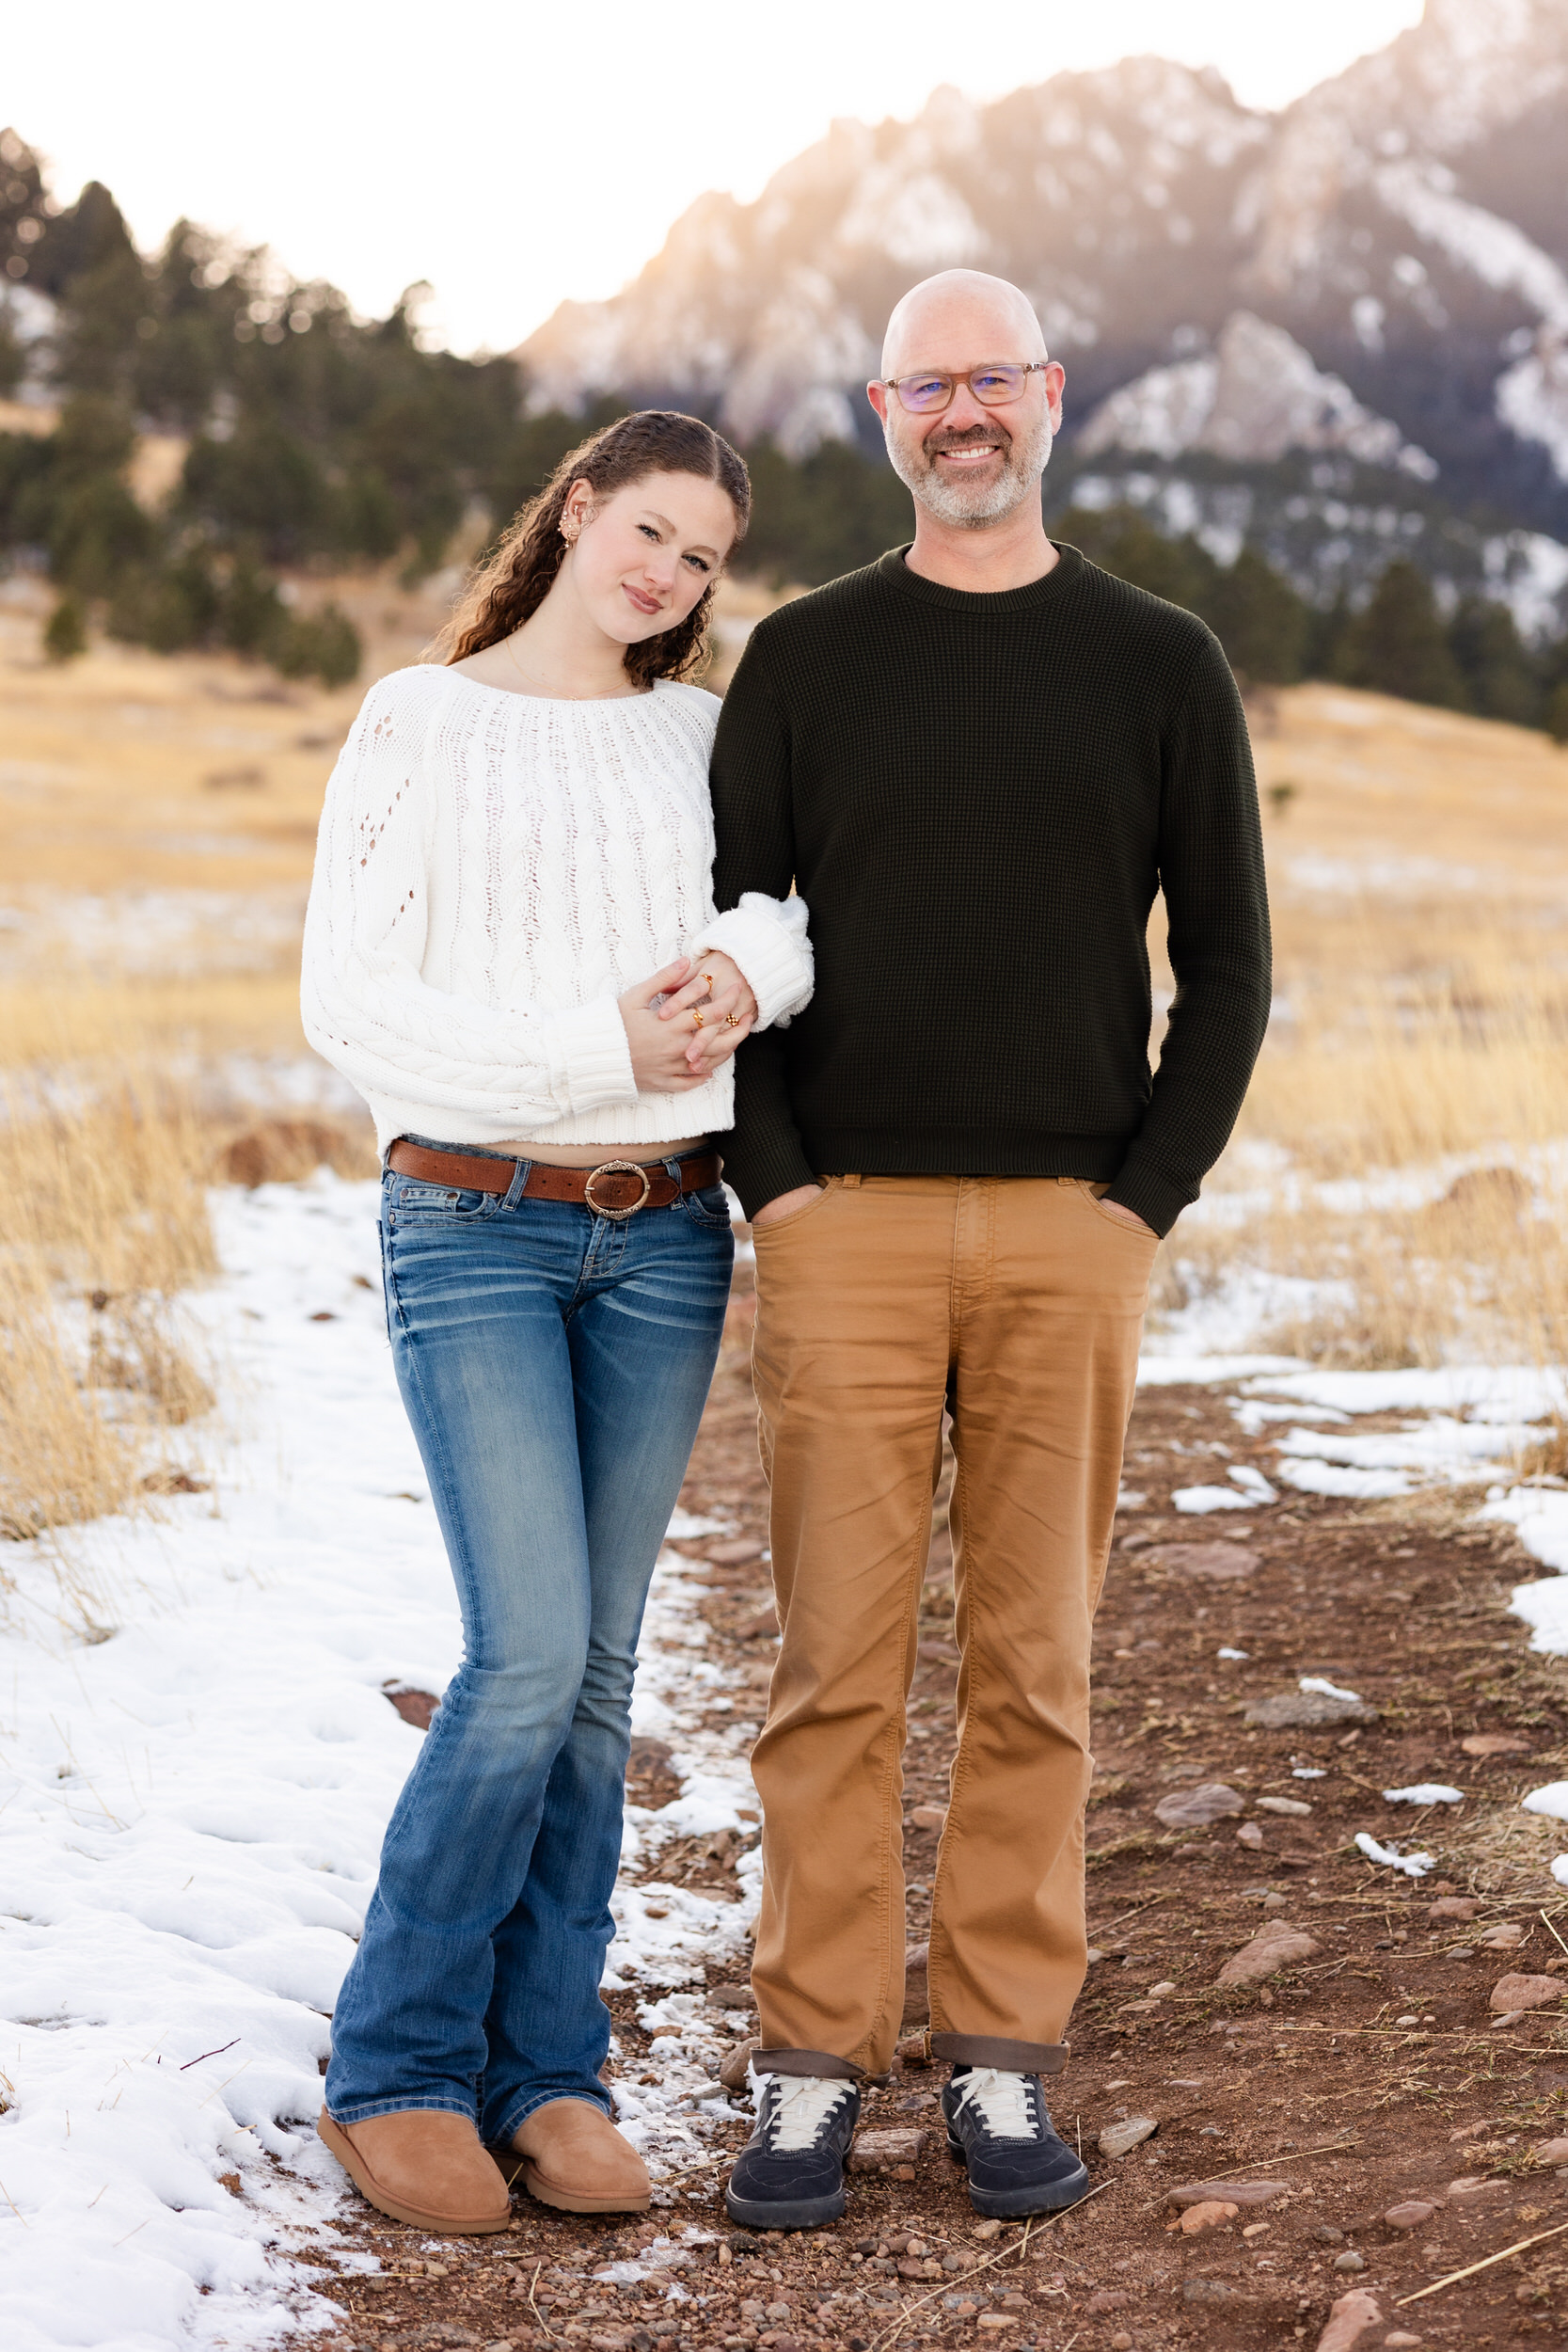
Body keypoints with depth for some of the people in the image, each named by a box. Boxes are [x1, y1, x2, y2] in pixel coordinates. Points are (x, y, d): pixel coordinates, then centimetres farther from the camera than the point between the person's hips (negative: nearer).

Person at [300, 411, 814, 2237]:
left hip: (666, 1236, 4)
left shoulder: (703, 735, 11)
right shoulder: (416, 725, -1)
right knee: (529, 1659, -13)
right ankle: (394, 2069, 4)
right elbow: (348, 1005, -8)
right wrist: (603, 1046, -15)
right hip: (475, 1229, -4)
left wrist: (751, 966, -20)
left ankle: (546, 2074, 15)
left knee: (595, 1670, 5)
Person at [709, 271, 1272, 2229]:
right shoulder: (803, 659, 8)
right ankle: (814, 2065, 8)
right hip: (847, 1228, 0)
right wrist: (772, 1184, -3)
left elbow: (1226, 963, 8)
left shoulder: (1160, 667, 8)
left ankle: (1003, 2064, 13)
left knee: (1033, 1662, 4)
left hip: (1070, 1235, 0)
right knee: (834, 1661, -1)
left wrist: (1149, 1194, -2)